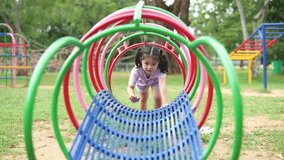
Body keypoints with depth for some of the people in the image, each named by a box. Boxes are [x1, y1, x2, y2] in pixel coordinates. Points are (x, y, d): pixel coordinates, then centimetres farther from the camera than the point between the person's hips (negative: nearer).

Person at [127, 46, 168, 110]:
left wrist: (165, 103, -76)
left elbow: (162, 86, -61)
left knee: (158, 99, -11)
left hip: (155, 80, -1)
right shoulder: (136, 71, -45)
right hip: (142, 82, 1)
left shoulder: (159, 70, -47)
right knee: (143, 98, 16)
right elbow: (130, 87, -43)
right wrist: (132, 95, -69)